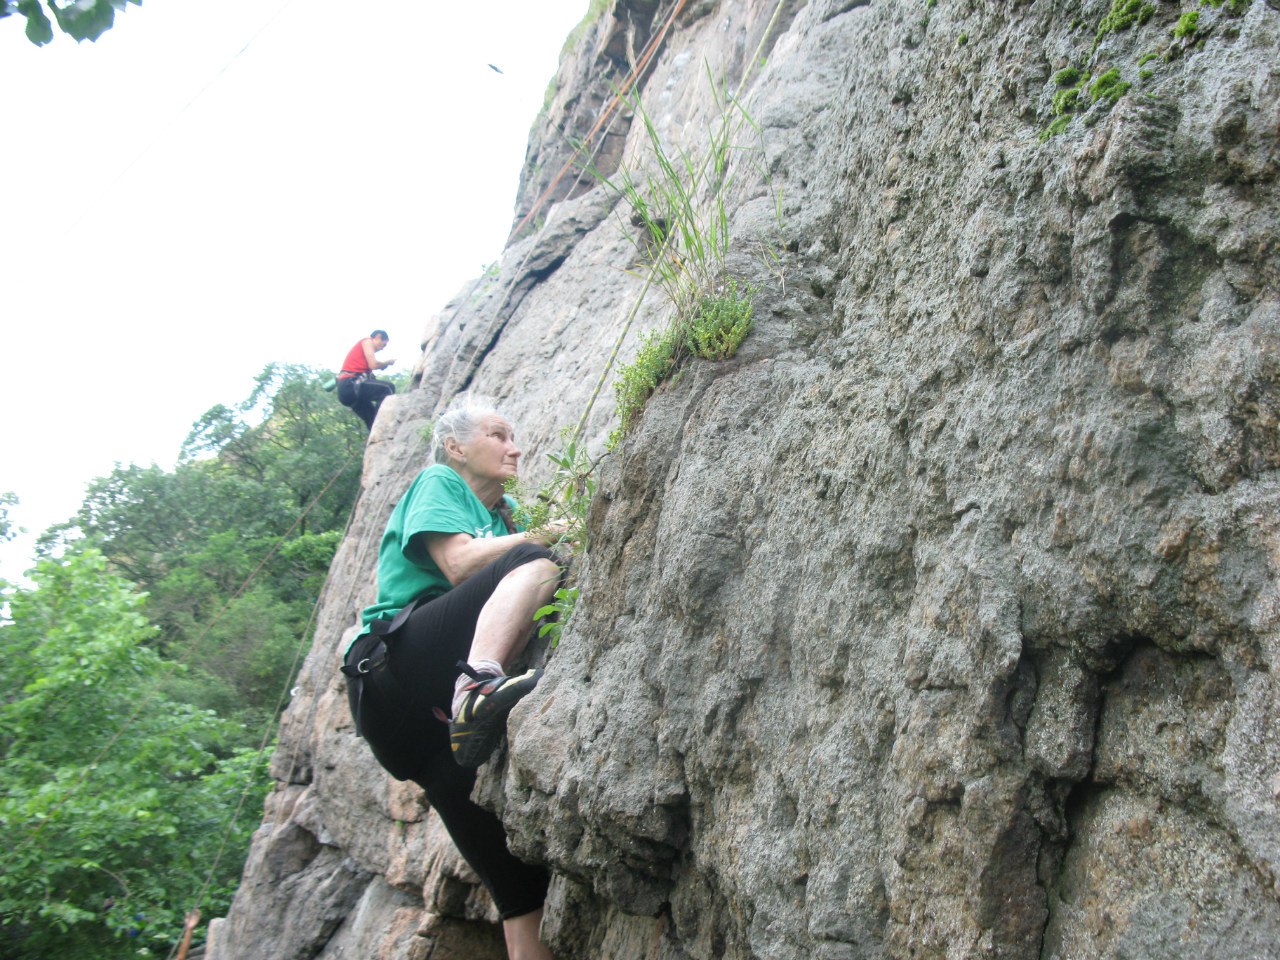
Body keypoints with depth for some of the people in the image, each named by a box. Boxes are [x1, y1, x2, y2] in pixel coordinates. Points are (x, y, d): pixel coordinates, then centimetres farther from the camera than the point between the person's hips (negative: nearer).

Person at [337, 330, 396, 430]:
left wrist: (383, 365, 12)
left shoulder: (362, 345, 30)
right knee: (388, 388, -18)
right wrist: (387, 362, 5)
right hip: (350, 384, -10)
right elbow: (373, 364, -11)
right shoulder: (367, 341, 4)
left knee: (373, 417, 14)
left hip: (346, 389, 10)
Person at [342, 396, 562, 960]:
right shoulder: (438, 482, 10)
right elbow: (459, 562, -8)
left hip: (434, 711, 7)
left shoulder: (501, 514, 33)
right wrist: (546, 536, -3)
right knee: (531, 564, -26)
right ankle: (479, 686, -48)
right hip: (395, 661, -7)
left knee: (515, 856, -5)